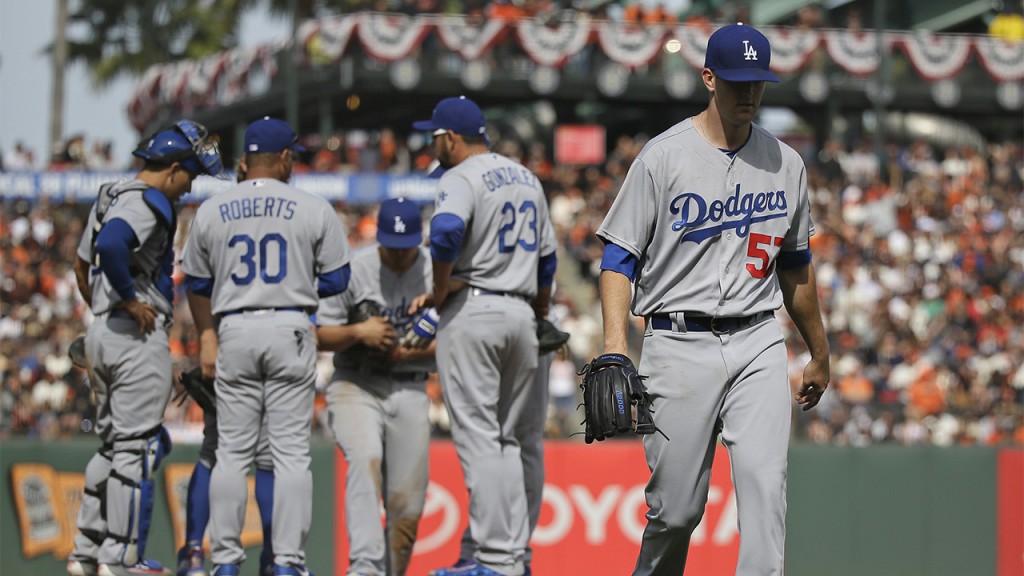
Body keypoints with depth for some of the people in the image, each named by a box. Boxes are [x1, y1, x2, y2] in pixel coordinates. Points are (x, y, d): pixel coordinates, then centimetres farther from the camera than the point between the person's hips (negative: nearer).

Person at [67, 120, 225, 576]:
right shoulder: (148, 203, -14)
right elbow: (111, 246, -32)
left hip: (101, 333, 10)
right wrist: (130, 300, -21)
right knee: (137, 447, -5)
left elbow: (81, 267, 24)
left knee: (114, 445, 15)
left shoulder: (109, 197, 17)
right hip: (139, 335, -10)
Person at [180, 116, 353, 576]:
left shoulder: (211, 211, 5)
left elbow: (197, 284, 11)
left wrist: (208, 338, 18)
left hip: (235, 331, 2)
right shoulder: (313, 210, -1)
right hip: (290, 329, -2)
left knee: (232, 452, 6)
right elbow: (336, 280, 2)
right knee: (291, 452, 1)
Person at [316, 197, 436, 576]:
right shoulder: (353, 269, -5)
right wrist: (358, 332, -21)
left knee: (407, 502, -1)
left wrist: (407, 353, -14)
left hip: (410, 392, 3)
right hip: (356, 386, -3)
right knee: (366, 458, -30)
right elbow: (320, 336, -3)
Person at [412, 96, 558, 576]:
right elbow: (546, 257, 21)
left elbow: (446, 232, -29)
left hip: (472, 311, -8)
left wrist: (440, 290, -15)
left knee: (477, 436, -7)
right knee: (506, 438, 13)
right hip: (521, 313, 8)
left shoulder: (460, 179, -8)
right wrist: (539, 317, 27)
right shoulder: (527, 178, 17)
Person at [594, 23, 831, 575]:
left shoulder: (785, 163, 11)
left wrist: (818, 353, 27)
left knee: (765, 480, -16)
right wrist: (615, 344, -16)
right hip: (679, 344, -2)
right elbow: (618, 258, -2)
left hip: (758, 343, 2)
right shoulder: (664, 156, -1)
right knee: (676, 508, -1)